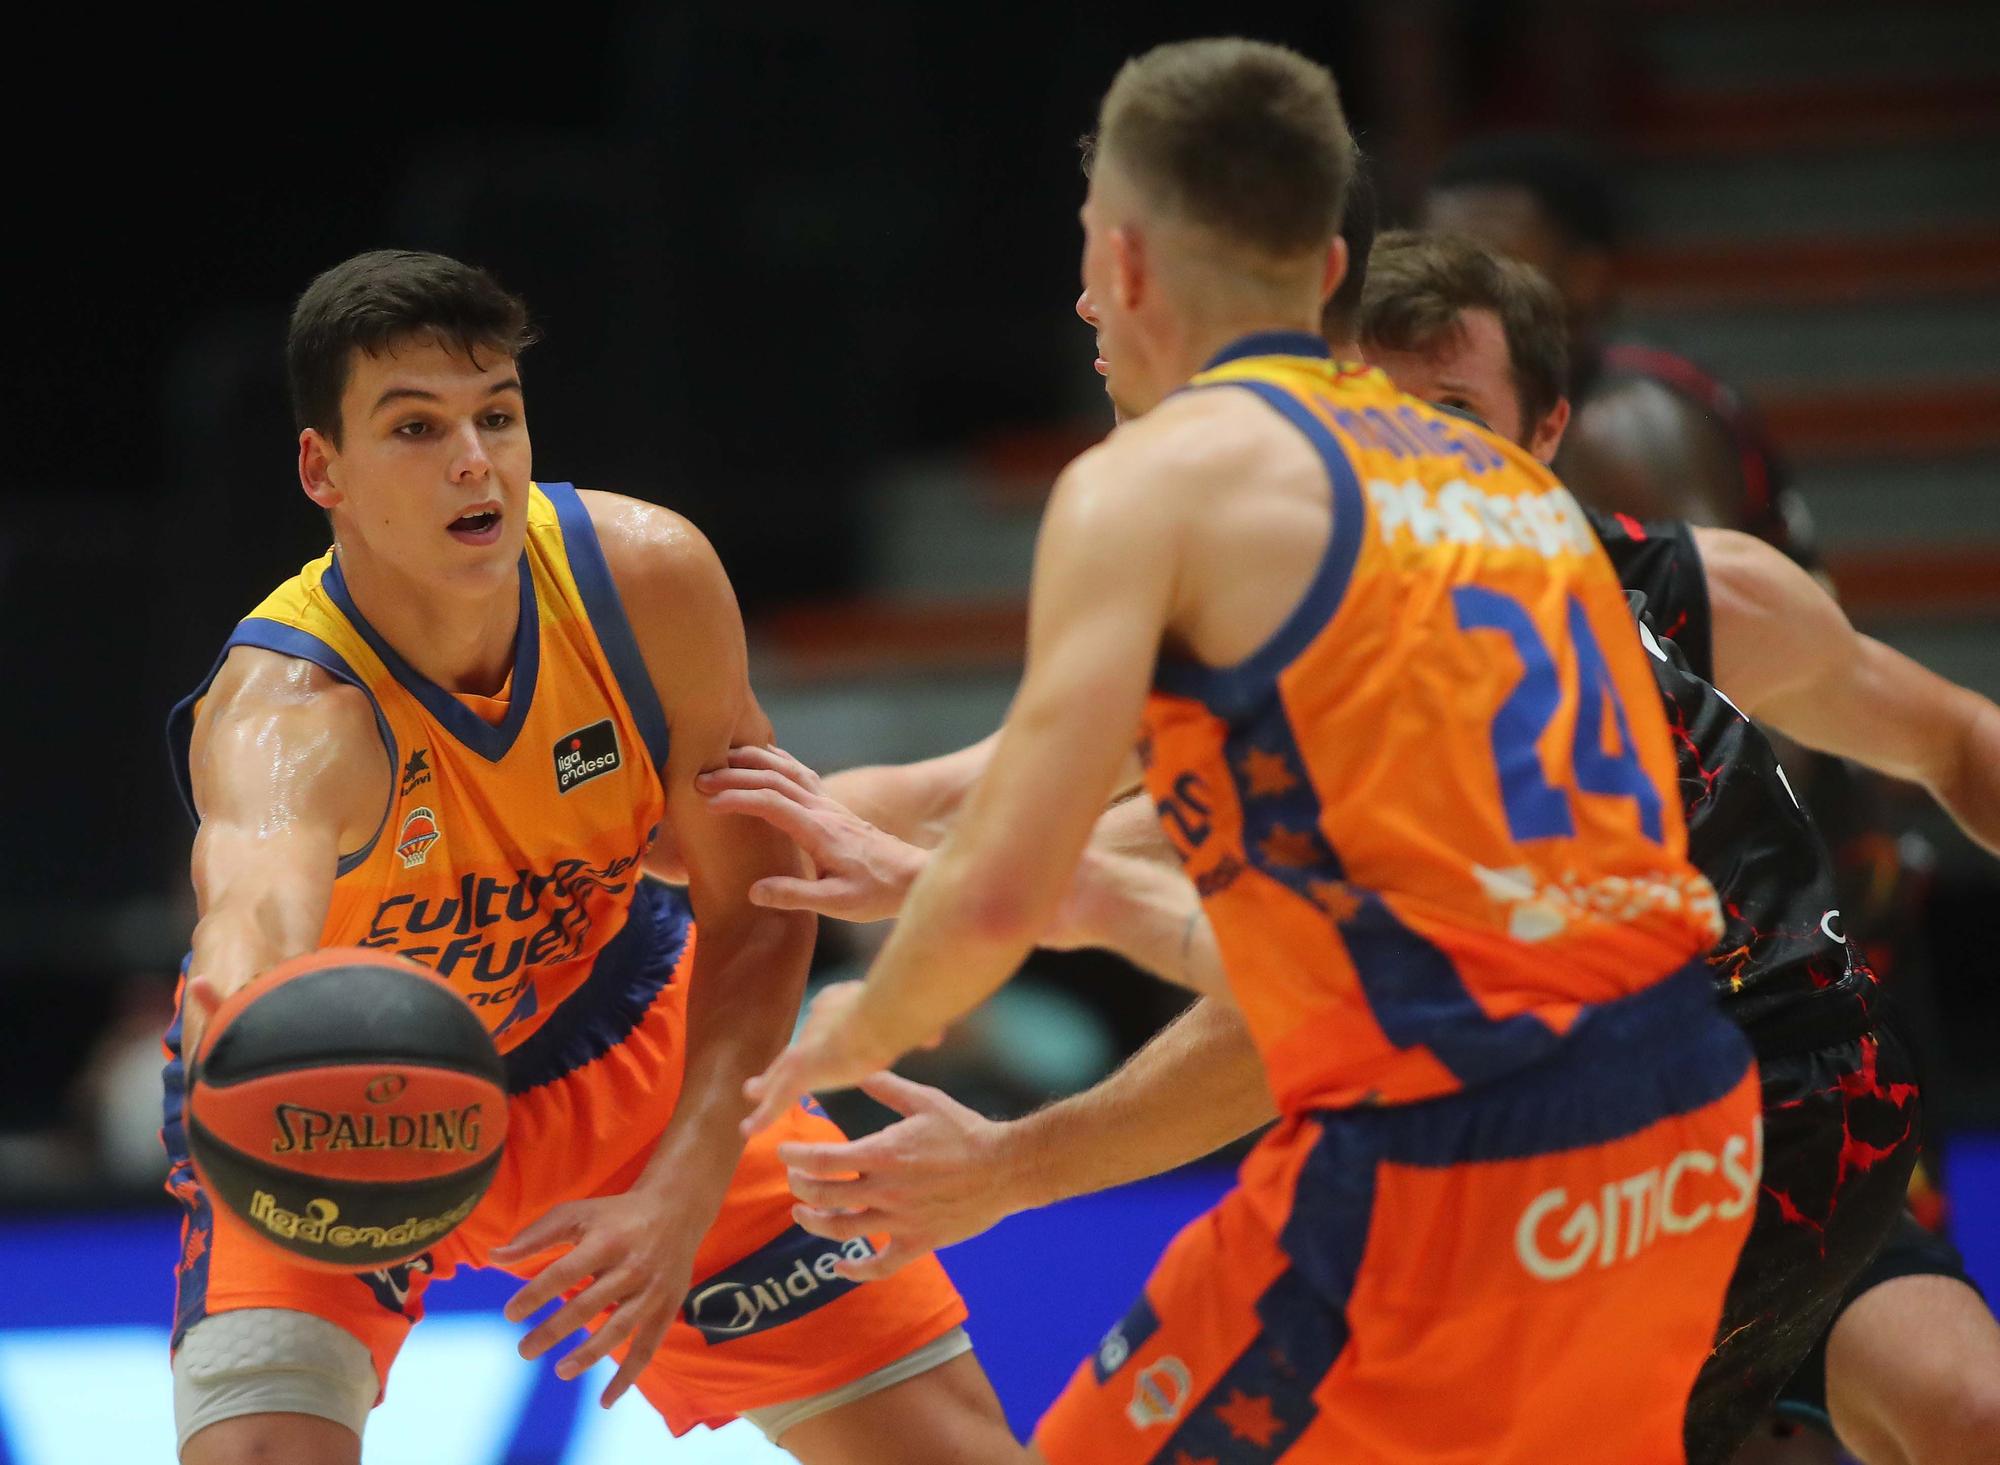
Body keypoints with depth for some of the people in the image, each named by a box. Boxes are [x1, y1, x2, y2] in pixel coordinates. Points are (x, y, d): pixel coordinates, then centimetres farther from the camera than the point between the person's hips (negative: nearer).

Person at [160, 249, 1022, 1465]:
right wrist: (245, 996, -87)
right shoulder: (286, 705, -38)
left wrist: (681, 1198, -24)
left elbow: (754, 910, -13)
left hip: (612, 1041, 4)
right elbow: (258, 880, -63)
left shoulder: (645, 577, -25)